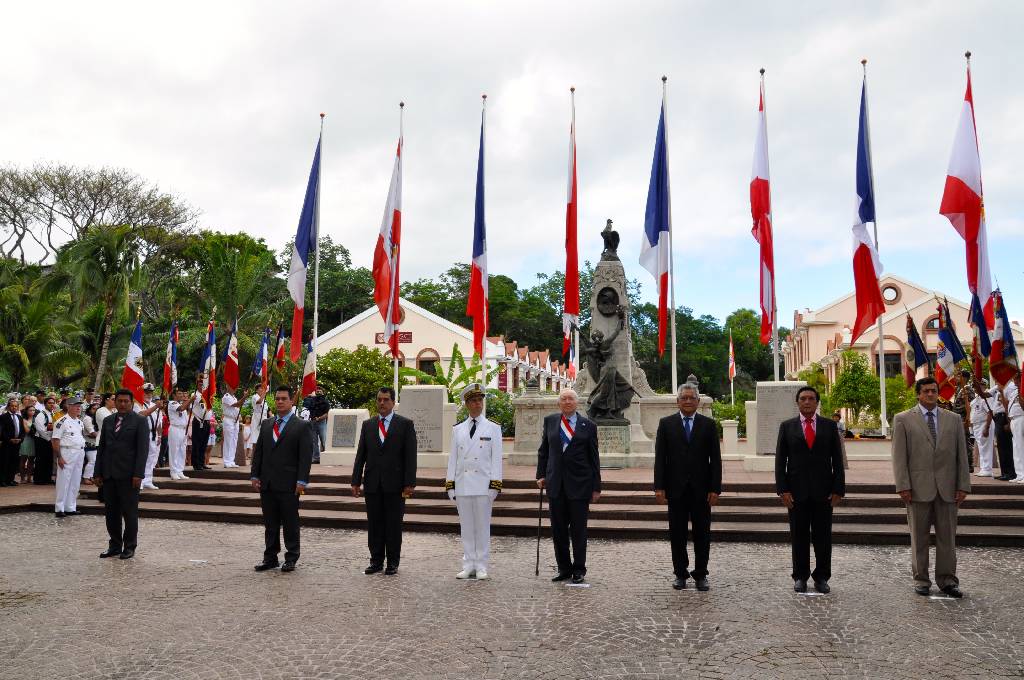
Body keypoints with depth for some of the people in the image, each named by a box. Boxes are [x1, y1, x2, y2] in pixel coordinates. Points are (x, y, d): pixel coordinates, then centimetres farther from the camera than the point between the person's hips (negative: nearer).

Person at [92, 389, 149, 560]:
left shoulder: (140, 421, -3)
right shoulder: (108, 421, 13)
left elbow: (143, 449, -8)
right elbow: (101, 448, 15)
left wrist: (138, 474, -15)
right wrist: (98, 473, 8)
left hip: (128, 475, -5)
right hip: (109, 474, 5)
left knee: (130, 512, 2)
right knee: (112, 512, 9)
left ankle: (129, 547, 12)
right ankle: (115, 545, 20)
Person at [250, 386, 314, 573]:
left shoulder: (302, 427, -4)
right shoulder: (267, 424, 13)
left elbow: (305, 457, -9)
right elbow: (258, 451, 15)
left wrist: (301, 481, -14)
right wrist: (255, 475, 7)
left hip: (288, 485, -5)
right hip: (267, 484, 5)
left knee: (290, 523, 3)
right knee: (270, 524, 12)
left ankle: (291, 558, 14)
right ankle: (270, 557, 21)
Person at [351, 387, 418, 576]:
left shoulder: (405, 424, 1)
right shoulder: (368, 425, 11)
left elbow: (410, 456, -4)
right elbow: (360, 455, 10)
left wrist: (409, 483, -11)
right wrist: (356, 481, 4)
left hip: (394, 484, -3)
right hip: (372, 483, 3)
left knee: (394, 525, 3)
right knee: (374, 525, 7)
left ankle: (392, 563, 14)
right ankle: (376, 561, 17)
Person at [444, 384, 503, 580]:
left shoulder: (493, 428, 3)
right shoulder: (457, 430, 11)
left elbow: (496, 459, -1)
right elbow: (453, 459, 11)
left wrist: (495, 485, -8)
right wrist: (450, 485, 5)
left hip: (483, 485, -3)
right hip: (462, 485, 3)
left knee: (483, 527, 2)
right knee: (466, 526, 8)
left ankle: (481, 567, 11)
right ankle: (469, 565, 16)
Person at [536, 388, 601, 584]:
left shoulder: (588, 426, 2)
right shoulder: (550, 421, 8)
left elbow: (594, 458, 2)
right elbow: (543, 451, 13)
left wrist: (596, 487, 0)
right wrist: (541, 475, 4)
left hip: (579, 484, -2)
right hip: (555, 484, 2)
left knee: (578, 529, 3)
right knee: (558, 529, 7)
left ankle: (579, 569, 16)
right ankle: (564, 568, 20)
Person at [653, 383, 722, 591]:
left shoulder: (708, 424, 4)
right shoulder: (666, 423, 3)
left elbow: (715, 459, 2)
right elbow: (660, 457, 0)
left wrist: (715, 488, -5)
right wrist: (659, 487, -6)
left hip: (701, 489, 0)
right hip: (676, 488, 0)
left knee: (702, 534, 6)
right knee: (677, 534, 6)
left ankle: (700, 575, 18)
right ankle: (680, 574, 18)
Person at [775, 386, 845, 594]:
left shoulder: (830, 426, 6)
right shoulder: (787, 426, 5)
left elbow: (837, 460, 4)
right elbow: (780, 460, 2)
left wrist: (838, 489, -3)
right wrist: (782, 490, -6)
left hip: (823, 491, 0)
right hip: (797, 491, 0)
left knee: (823, 537, 5)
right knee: (799, 537, 6)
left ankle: (821, 577, 17)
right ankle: (800, 577, 16)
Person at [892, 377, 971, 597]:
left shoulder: (954, 419, 10)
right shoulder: (903, 420, 2)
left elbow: (961, 455, 8)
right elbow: (899, 456, -2)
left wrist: (963, 485, 1)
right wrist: (903, 486, -9)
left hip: (947, 488, 2)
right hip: (918, 488, -2)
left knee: (947, 537, 7)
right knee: (919, 537, 6)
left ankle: (947, 580, 17)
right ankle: (921, 580, 16)